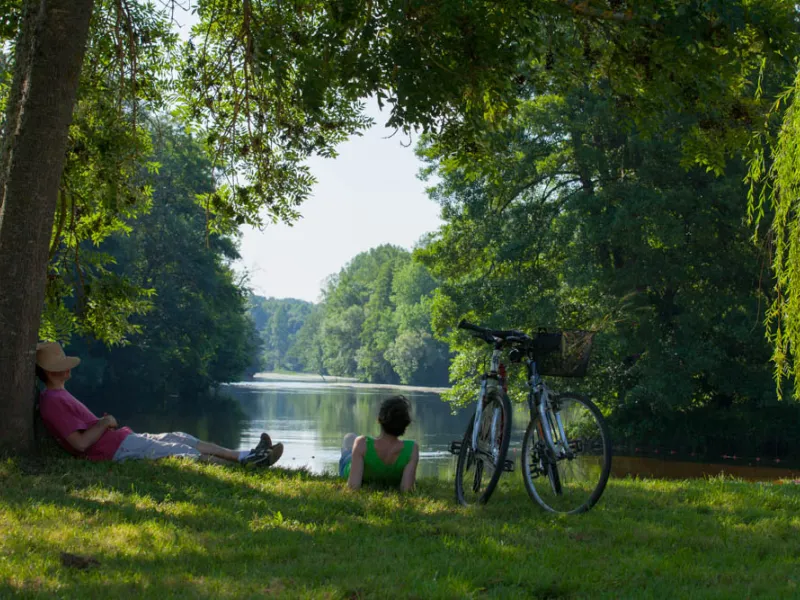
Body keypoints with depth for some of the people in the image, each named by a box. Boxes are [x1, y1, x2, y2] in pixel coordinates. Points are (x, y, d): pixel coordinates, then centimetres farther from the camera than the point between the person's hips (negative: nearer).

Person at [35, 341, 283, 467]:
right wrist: (104, 423, -11)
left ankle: (246, 456, 0)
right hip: (116, 449, -10)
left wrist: (102, 422, 9)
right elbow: (81, 443, -23)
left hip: (123, 440, 10)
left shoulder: (58, 395, 17)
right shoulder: (52, 402, -16)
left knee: (181, 439, 5)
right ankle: (243, 465, -8)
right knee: (180, 452, -11)